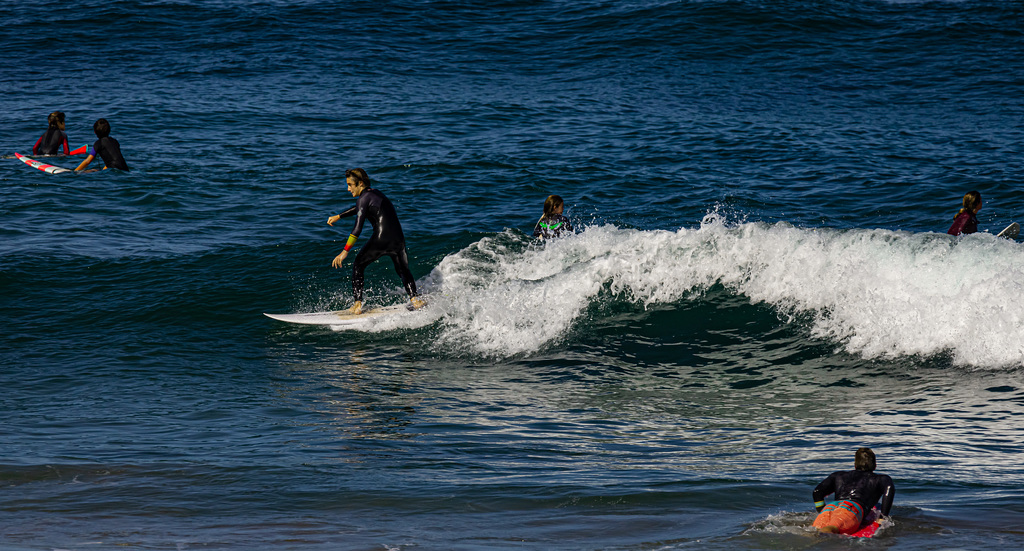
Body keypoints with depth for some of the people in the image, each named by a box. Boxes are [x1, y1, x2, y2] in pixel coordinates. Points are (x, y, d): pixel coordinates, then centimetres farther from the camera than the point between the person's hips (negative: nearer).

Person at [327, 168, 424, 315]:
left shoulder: (363, 198, -5)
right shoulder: (376, 193, 20)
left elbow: (357, 228, -14)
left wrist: (345, 251, -15)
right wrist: (338, 216, 41)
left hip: (380, 240, -6)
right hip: (398, 240, 7)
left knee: (358, 266, 15)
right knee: (403, 270, 27)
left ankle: (358, 304, 10)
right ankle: (414, 298, 6)